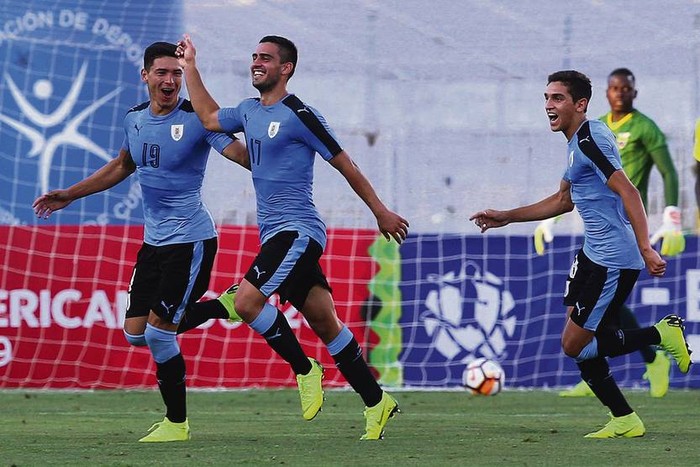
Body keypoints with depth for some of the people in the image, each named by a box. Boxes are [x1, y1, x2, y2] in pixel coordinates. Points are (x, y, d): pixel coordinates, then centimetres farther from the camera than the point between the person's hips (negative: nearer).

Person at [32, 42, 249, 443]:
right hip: (154, 239, 8)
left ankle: (177, 422, 7)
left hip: (191, 239, -8)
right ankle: (227, 306, 21)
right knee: (135, 332, 6)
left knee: (158, 331, -10)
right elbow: (122, 166, 26)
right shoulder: (135, 119, 8)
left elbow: (241, 154, -25)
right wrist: (68, 195, 28)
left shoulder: (196, 119, -14)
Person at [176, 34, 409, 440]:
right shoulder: (249, 112, 14)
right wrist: (191, 67, 29)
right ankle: (376, 403, 12)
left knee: (246, 300, -22)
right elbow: (210, 118, 32)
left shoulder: (298, 115, -10)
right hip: (274, 234, 8)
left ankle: (304, 369, -5)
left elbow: (345, 164, -6)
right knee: (326, 323, 7)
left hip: (298, 230, -8)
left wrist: (381, 212, -3)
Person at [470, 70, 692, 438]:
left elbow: (628, 192, -24)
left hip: (614, 261, -10)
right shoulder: (577, 142, 16)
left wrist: (645, 249, -31)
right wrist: (506, 217, 27)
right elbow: (564, 200, 28)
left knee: (574, 345, -7)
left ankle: (662, 334, 1)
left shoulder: (590, 139, -16)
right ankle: (624, 421, 18)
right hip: (593, 254, 10)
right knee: (580, 344, 10)